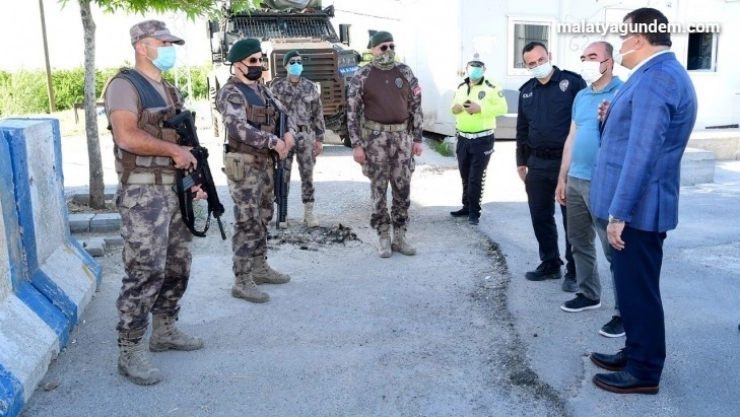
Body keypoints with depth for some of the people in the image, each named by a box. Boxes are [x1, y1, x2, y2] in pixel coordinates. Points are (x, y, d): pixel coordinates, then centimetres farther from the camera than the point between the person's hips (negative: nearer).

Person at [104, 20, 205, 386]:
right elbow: (127, 137, -24)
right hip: (143, 194, -9)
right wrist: (175, 151, -16)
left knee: (178, 266, 15)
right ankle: (130, 352, 3)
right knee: (145, 272, -9)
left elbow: (184, 140, 20)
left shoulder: (170, 91, 17)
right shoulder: (124, 85, -9)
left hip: (175, 190, 9)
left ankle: (165, 331, 30)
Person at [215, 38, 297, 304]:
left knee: (263, 218, 15)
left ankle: (260, 268, 28)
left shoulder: (262, 89, 13)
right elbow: (239, 129, -27)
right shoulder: (230, 93, -14)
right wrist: (275, 142, -23)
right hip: (244, 165, -9)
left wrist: (289, 132, -7)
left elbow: (282, 113, 16)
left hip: (265, 162, 9)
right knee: (248, 222, -7)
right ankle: (242, 281, 0)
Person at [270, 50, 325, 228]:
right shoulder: (277, 87, 2)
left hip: (306, 136, 1)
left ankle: (309, 212, 12)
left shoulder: (311, 86, 5)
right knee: (283, 176, 4)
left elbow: (318, 114, 6)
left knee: (307, 175, 4)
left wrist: (319, 139, 2)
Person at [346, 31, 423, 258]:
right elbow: (352, 111, -3)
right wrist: (356, 144, -9)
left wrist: (417, 138, 4)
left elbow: (415, 106, 8)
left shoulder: (405, 72, 5)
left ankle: (400, 237, 18)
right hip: (375, 138, -3)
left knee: (403, 190, 6)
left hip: (402, 137, 3)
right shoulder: (362, 76, -3)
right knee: (378, 190, 3)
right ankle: (384, 239, 14)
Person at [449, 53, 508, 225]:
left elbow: (502, 108, -13)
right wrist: (454, 109, -4)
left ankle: (474, 211, 6)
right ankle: (467, 207, 26)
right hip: (463, 139, 6)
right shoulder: (461, 87, 11)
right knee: (465, 176, 13)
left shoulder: (492, 87, -9)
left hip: (483, 140, -6)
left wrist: (480, 109, -23)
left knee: (476, 177, -3)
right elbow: (455, 106, 21)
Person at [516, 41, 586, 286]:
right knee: (540, 217, 11)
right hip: (537, 164, 6)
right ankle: (550, 264, 26)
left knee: (572, 218, 3)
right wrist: (521, 161, 16)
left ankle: (574, 271, 13)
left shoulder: (572, 82, -6)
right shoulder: (526, 91, 11)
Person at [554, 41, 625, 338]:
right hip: (575, 181, 8)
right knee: (579, 242, 16)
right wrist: (562, 177, 17)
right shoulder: (581, 96, 15)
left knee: (614, 249, -3)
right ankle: (589, 294, 31)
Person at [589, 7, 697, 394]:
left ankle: (644, 372, 14)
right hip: (634, 203, 10)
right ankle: (635, 353, 32)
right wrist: (611, 118, 6)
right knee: (632, 285, 19)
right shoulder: (658, 73, 16)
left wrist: (619, 212, -25)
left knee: (638, 289, 1)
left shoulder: (655, 77, -19)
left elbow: (643, 152, -25)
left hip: (637, 206, -10)